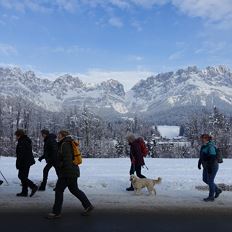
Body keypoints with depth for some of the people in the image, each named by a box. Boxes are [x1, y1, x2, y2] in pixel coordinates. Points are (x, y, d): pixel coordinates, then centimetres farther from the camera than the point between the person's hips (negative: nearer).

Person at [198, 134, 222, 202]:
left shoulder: (211, 147, -23)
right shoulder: (204, 146, 6)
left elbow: (213, 158, -26)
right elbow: (202, 156, 17)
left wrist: (210, 168, -26)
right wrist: (199, 163, 18)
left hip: (212, 167, -10)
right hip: (206, 167, 10)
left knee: (210, 181, 0)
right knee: (205, 180, 16)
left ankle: (211, 197, 14)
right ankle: (217, 190, 30)